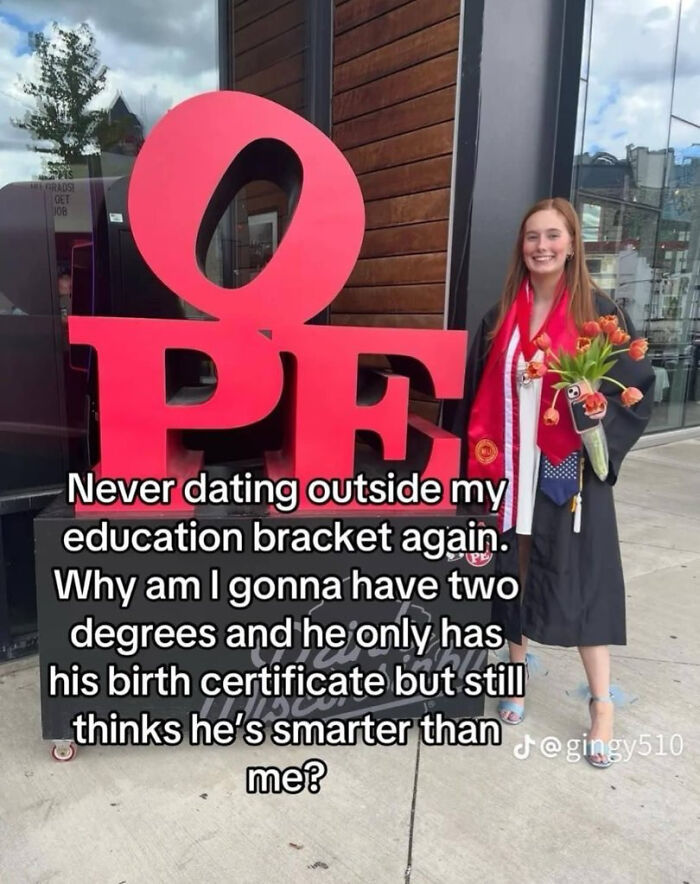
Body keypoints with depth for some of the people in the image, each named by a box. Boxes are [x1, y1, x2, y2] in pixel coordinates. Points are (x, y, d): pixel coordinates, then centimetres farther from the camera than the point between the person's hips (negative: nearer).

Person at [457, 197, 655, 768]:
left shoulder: (598, 312, -2)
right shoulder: (501, 317, 7)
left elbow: (638, 387, -1)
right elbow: (479, 396, 9)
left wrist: (598, 422, -19)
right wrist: (482, 459, 3)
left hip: (571, 470, -3)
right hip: (510, 468, 3)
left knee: (579, 577, 1)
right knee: (513, 570, 11)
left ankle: (602, 704, 18)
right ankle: (517, 672, 32)